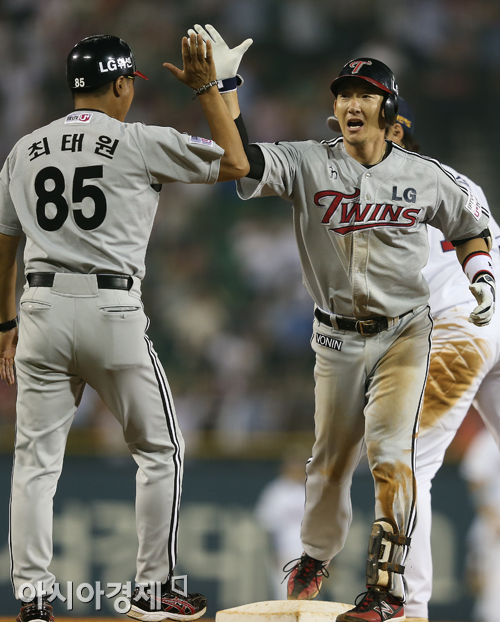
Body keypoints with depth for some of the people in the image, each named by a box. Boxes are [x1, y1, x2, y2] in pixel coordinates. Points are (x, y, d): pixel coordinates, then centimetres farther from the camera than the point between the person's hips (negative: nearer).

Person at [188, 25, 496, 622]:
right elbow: (242, 165, -23)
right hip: (338, 337, 1)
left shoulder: (424, 178, -3)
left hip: (404, 331, -1)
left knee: (389, 453, -16)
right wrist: (225, 87, -30)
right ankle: (315, 555, 39)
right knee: (330, 459, 13)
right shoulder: (307, 163, -7)